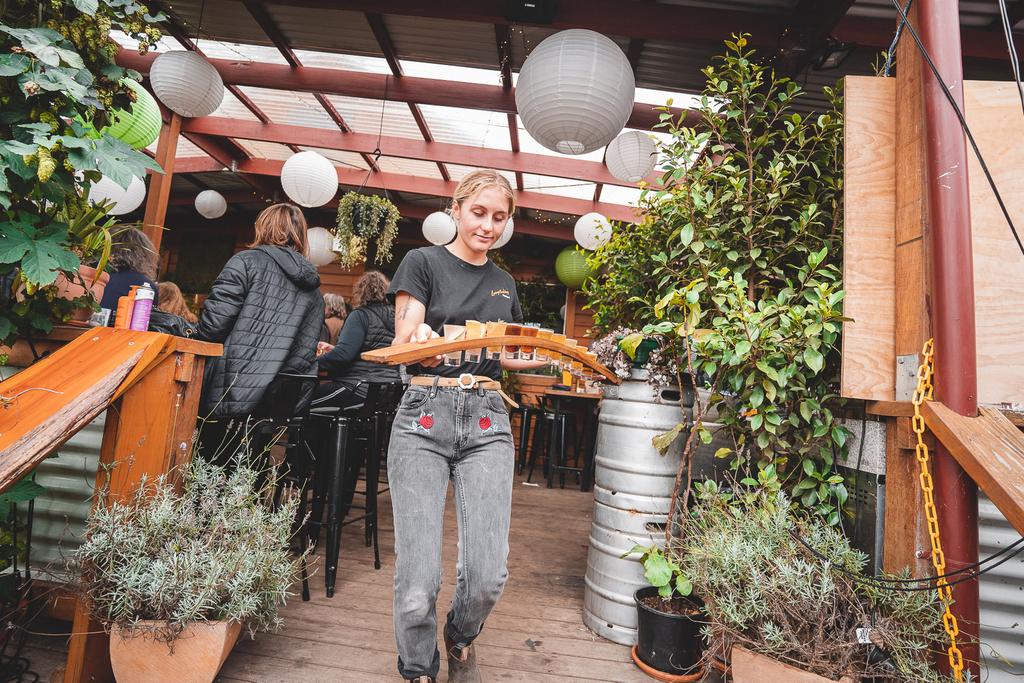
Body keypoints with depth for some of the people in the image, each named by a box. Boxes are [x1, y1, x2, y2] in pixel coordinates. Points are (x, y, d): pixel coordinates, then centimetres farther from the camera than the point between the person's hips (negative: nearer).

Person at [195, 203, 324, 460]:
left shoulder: (247, 261, -2)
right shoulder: (313, 290, 13)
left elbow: (213, 323, -9)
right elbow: (307, 351, 10)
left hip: (235, 393, -5)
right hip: (285, 404, 5)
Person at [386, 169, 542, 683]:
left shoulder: (504, 283, 18)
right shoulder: (423, 262, 4)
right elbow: (402, 346, -5)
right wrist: (421, 342, -27)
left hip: (487, 421, 4)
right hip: (426, 415, -3)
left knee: (487, 576, -4)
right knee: (418, 581, -5)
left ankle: (461, 640, 32)